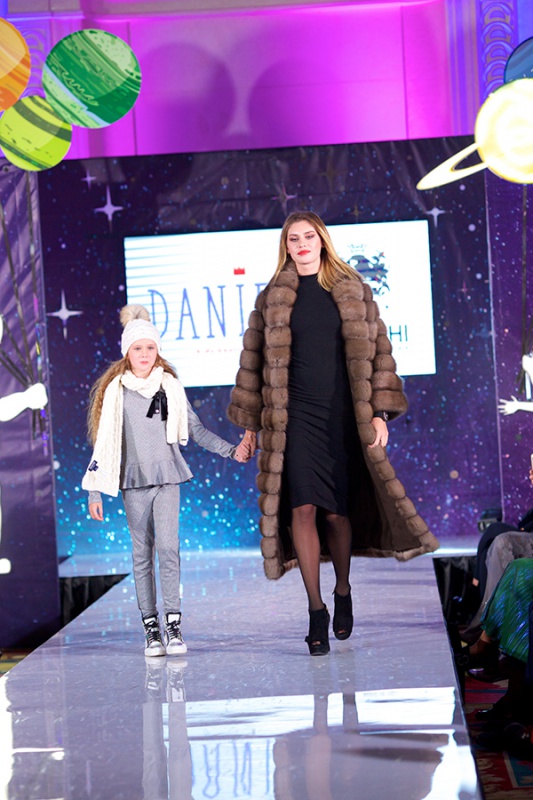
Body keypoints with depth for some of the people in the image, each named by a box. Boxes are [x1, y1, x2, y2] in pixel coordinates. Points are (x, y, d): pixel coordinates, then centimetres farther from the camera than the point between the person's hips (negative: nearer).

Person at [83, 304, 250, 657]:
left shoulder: (171, 387, 6)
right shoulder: (115, 391, 3)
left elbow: (195, 429, 11)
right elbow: (104, 443, 5)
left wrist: (231, 450, 0)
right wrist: (95, 490, 3)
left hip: (167, 477, 0)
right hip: (133, 482, 0)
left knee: (168, 548, -11)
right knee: (142, 554, 4)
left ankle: (173, 624, -9)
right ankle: (151, 627, 8)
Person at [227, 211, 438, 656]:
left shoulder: (353, 292, 7)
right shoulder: (272, 300, 7)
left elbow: (376, 351, 5)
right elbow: (254, 362, 11)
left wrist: (380, 412, -3)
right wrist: (251, 422, 9)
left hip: (344, 418, 0)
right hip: (296, 417, 0)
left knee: (338, 512, 3)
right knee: (303, 508, -11)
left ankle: (343, 592, 27)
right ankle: (316, 610, -3)